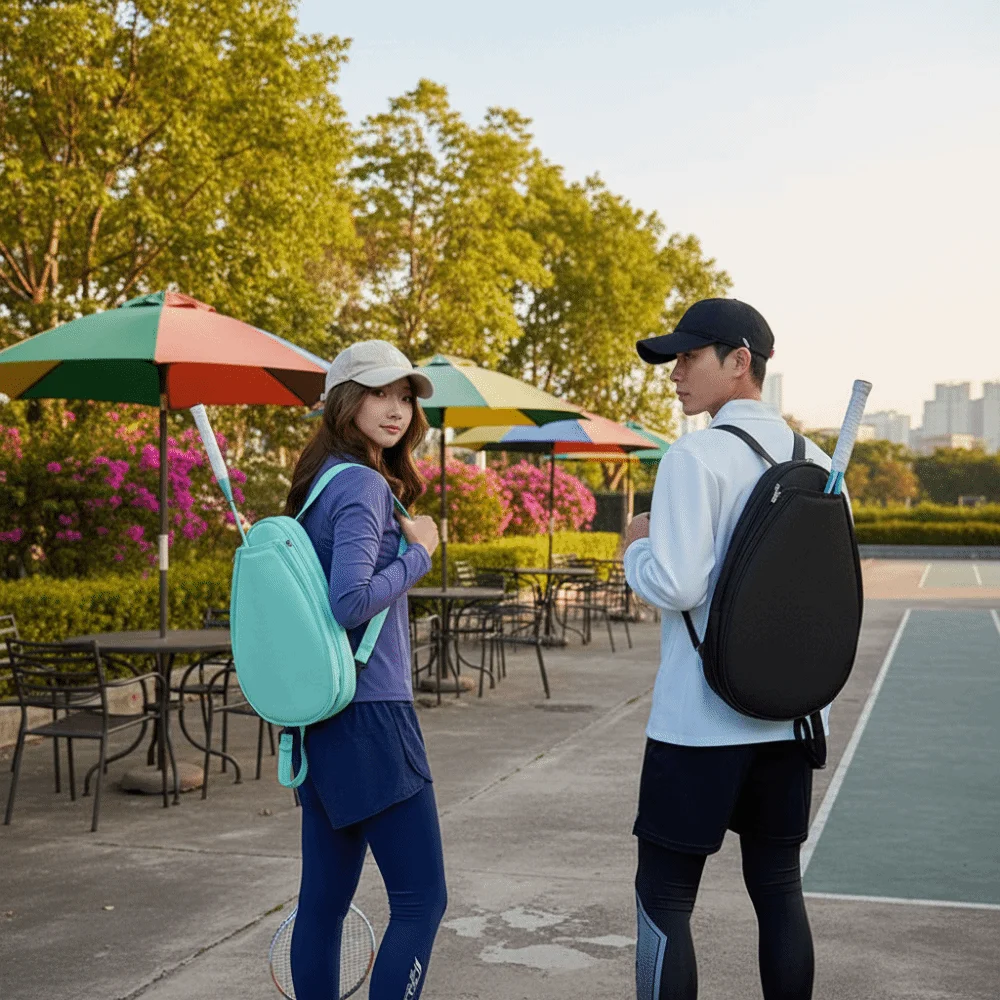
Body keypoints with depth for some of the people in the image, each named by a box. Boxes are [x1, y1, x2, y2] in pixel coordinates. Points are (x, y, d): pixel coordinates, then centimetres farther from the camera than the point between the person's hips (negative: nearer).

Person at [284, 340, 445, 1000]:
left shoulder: (319, 482, 14)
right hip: (369, 717, -9)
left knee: (325, 898, 13)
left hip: (323, 717, 9)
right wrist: (419, 554, -12)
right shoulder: (365, 485, -14)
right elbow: (352, 600, -24)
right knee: (421, 901, -4)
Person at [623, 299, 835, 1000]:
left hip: (700, 720, -6)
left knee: (665, 897, 4)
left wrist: (636, 547, -2)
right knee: (778, 886, 15)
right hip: (792, 715, 6)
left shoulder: (697, 457, -14)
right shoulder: (817, 464, 6)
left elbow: (675, 585, -20)